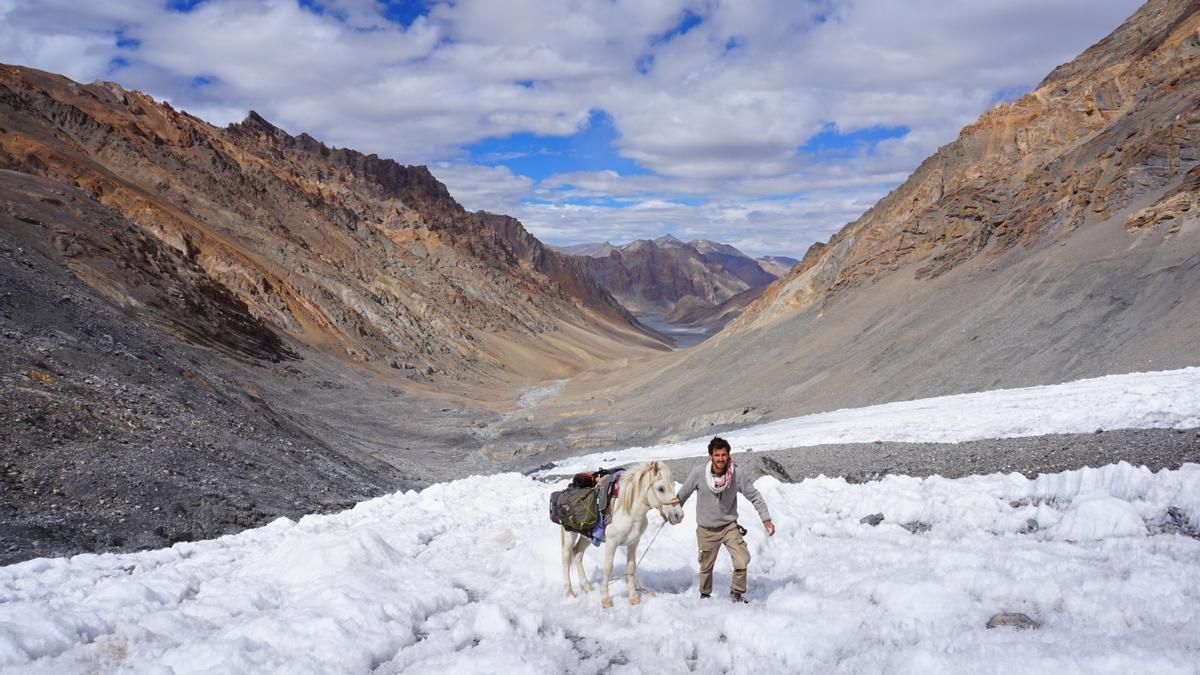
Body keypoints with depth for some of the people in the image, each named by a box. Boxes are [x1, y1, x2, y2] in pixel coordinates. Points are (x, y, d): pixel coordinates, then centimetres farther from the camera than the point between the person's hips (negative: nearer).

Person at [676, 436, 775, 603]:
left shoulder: (737, 476, -18)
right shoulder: (698, 473, -19)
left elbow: (754, 496, -5)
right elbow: (683, 493, -2)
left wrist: (766, 519, -9)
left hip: (729, 526, 0)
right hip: (706, 529, 0)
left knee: (742, 561, -14)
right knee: (706, 566, 14)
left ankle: (737, 593, 12)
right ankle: (705, 594, 42)